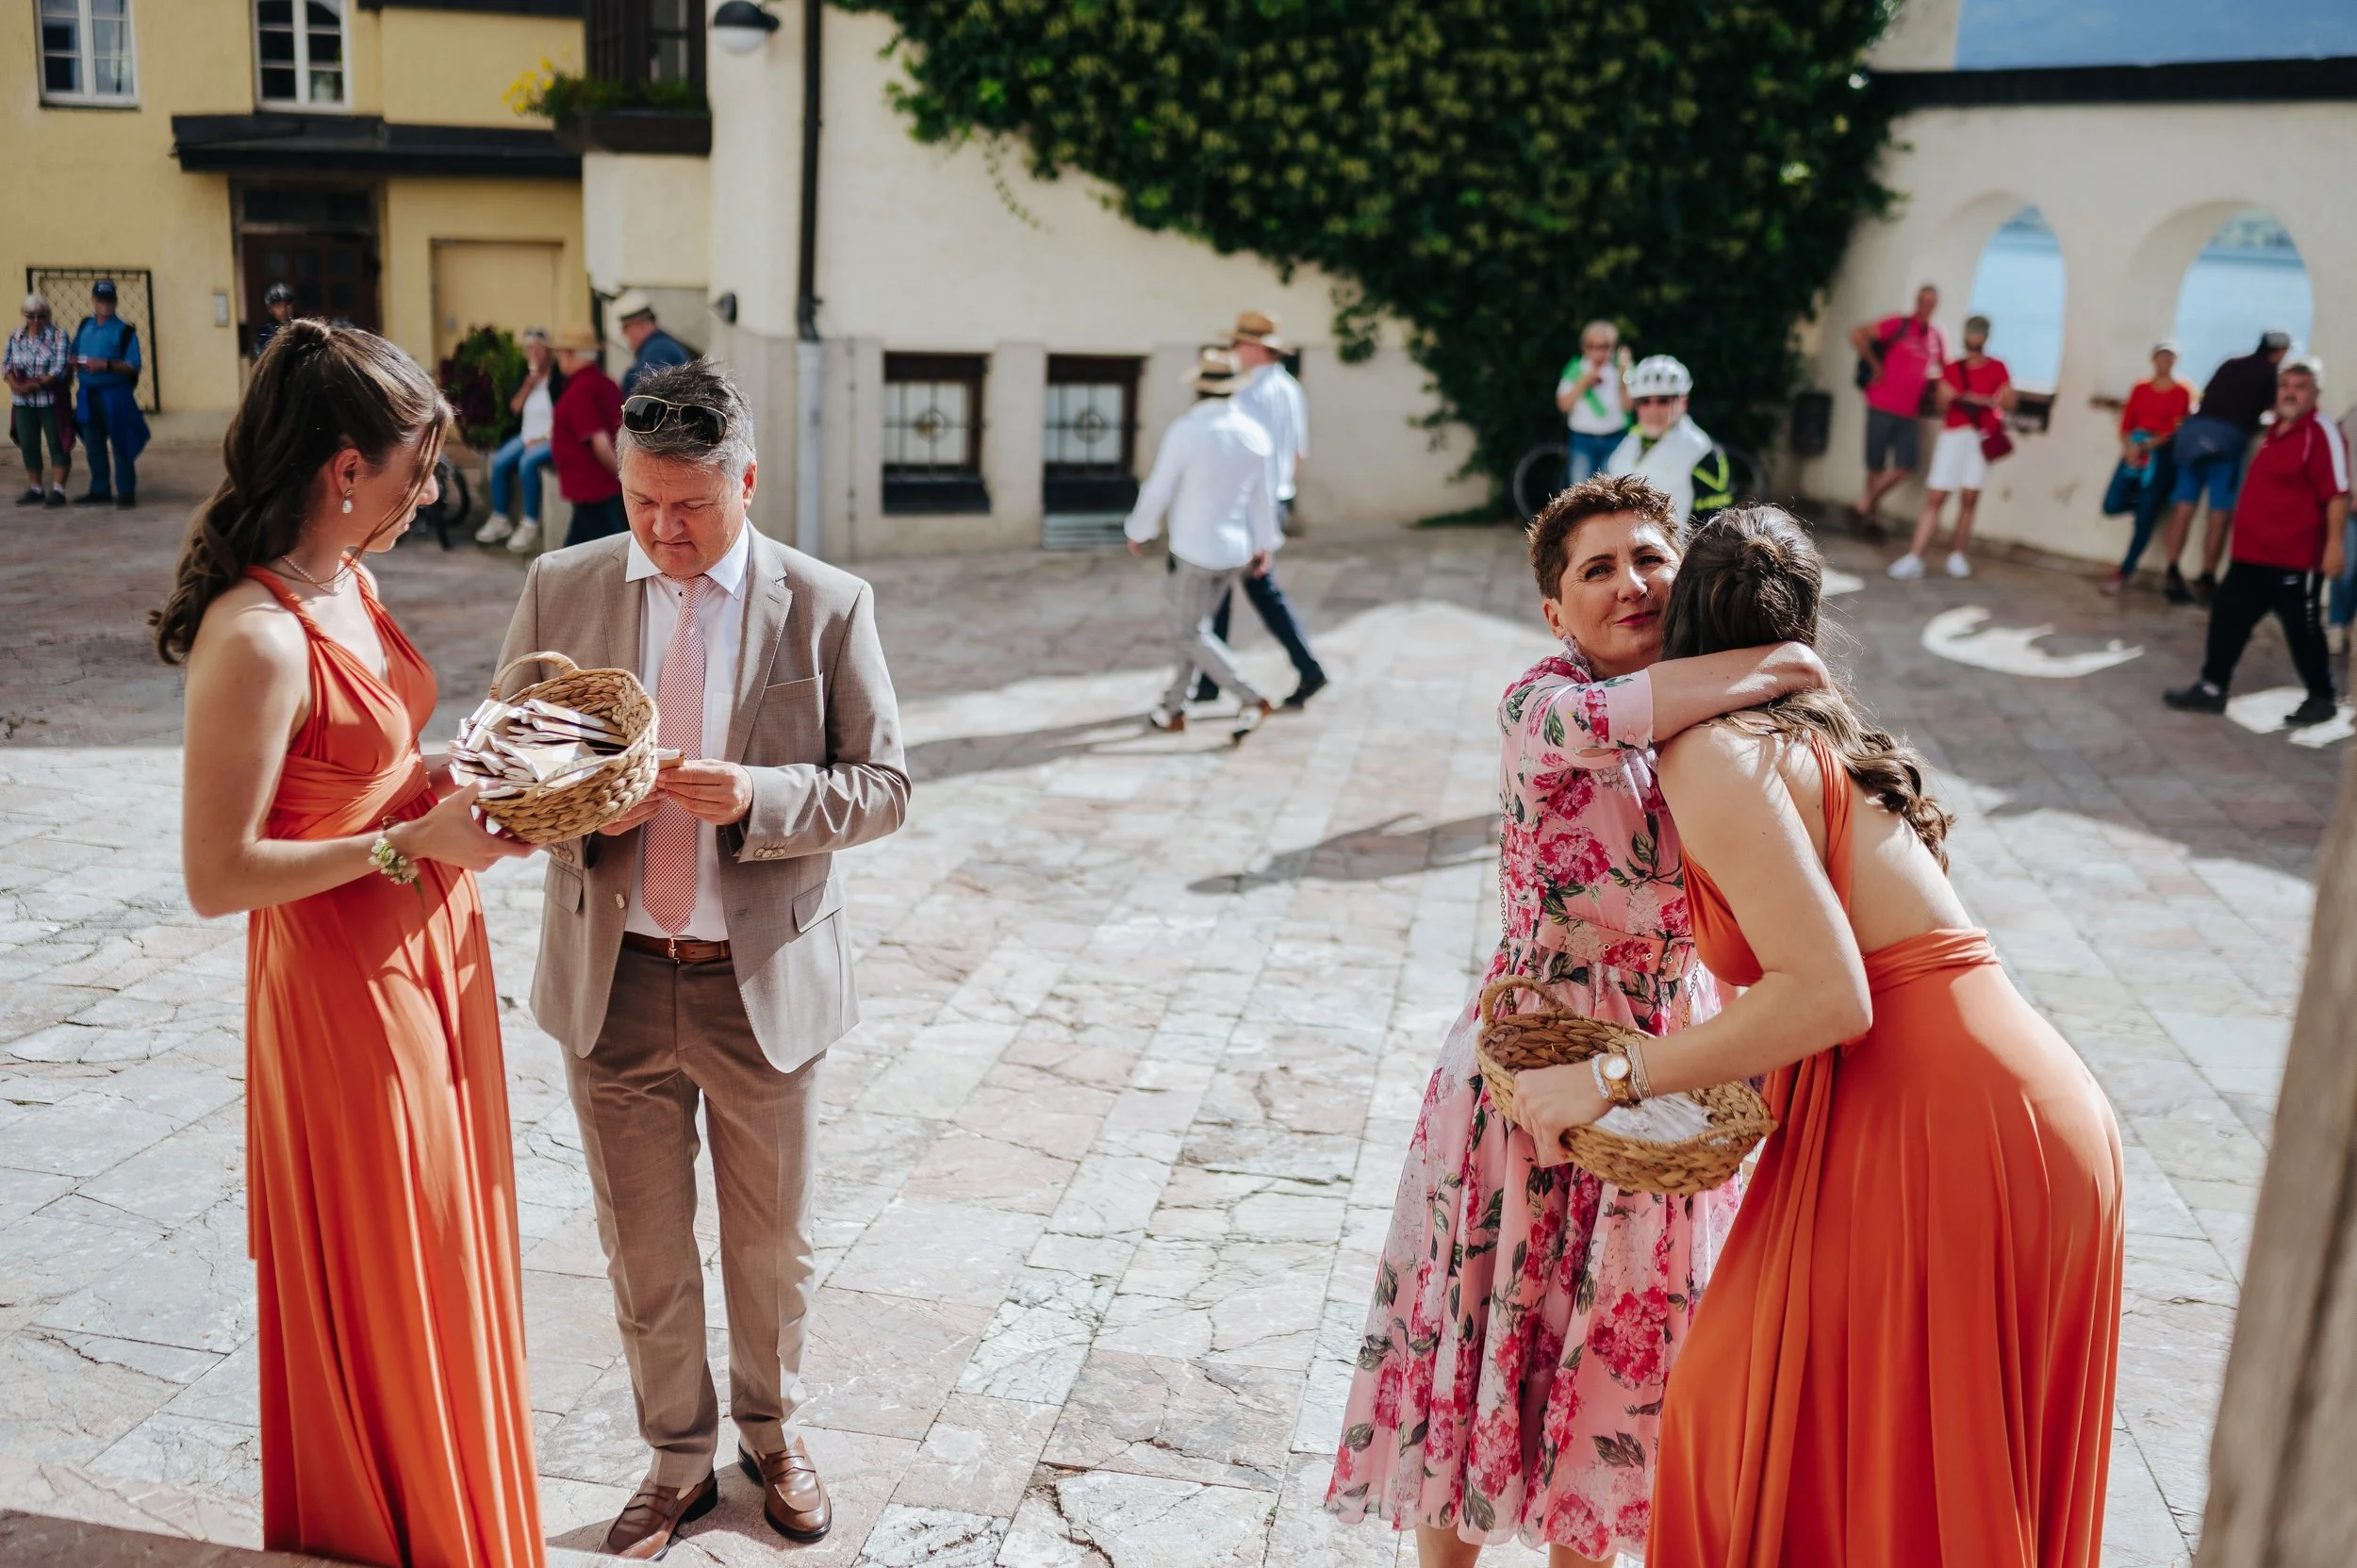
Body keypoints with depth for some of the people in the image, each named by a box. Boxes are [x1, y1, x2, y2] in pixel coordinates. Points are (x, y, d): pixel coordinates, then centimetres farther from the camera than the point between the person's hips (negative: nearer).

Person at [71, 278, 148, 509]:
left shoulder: (124, 330, -7)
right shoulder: (84, 326, 11)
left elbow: (133, 366, -12)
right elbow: (73, 356, 17)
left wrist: (106, 365, -23)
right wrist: (76, 363, -6)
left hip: (115, 394, -6)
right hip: (88, 395, 6)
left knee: (120, 444, -2)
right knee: (94, 445, 12)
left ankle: (126, 491, 4)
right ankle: (99, 490, 20)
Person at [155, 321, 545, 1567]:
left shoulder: (347, 581, 2)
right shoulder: (254, 638, -25)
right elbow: (218, 876, -24)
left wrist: (460, 773, 0)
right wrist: (412, 841, -23)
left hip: (430, 954, 9)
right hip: (345, 986, -9)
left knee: (449, 1260, 23)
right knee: (386, 1289, 11)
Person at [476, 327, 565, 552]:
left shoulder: (560, 376, -12)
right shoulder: (527, 373, 9)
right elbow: (514, 409, 7)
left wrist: (544, 439, -17)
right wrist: (528, 385, -7)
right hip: (528, 436, 8)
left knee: (527, 462, -30)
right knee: (499, 462, -9)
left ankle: (530, 526, -23)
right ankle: (500, 520, 2)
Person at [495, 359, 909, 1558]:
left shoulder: (828, 604, -6)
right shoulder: (560, 589, 0)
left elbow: (882, 785, -6)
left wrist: (754, 798, -24)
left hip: (763, 983, -1)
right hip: (611, 980, 2)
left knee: (772, 1243, 17)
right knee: (641, 1246, 14)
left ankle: (772, 1432, 43)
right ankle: (678, 1458, 37)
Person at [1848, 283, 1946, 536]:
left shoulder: (1936, 339, 10)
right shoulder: (1897, 325, -6)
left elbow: (1946, 372, 25)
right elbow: (1857, 335, -16)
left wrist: (1930, 383, 6)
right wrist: (1875, 365, -12)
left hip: (1910, 412, 5)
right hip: (1883, 407, -5)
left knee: (1906, 465, -2)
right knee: (1877, 465, 2)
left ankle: (1867, 505, 14)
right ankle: (1869, 513, 17)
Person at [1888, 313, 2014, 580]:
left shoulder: (1997, 368, 9)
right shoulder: (1951, 369, 14)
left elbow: (2009, 403, 2)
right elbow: (1942, 406, 11)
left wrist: (1982, 400, -13)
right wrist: (1945, 399, -11)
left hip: (1982, 437, -1)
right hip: (1952, 435, 1)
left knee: (1969, 498, -6)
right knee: (1934, 497, -8)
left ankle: (1957, 554, 3)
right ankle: (1914, 558, -13)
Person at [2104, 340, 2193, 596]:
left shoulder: (2181, 392, 0)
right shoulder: (2141, 388, 12)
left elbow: (2173, 429, -8)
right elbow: (2126, 422, 5)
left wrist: (2146, 446, -22)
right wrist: (2129, 446, -15)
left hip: (2162, 455, -4)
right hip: (2135, 450, 4)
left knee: (2145, 517, -10)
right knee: (2112, 506, -7)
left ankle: (2123, 573, -7)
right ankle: (2139, 499, 28)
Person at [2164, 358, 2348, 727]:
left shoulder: (2322, 433, -13)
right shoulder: (2274, 432, 15)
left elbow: (2337, 492, -19)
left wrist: (2335, 543, -24)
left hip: (2296, 557, -9)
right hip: (2251, 553, 9)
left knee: (2302, 629, 2)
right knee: (2227, 615, 9)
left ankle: (2321, 698, 17)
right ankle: (2212, 688, 17)